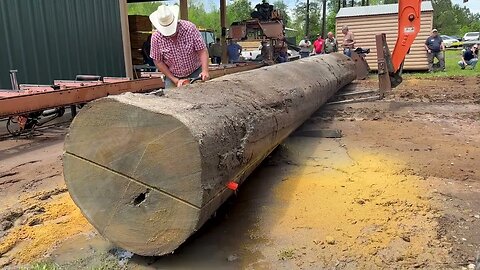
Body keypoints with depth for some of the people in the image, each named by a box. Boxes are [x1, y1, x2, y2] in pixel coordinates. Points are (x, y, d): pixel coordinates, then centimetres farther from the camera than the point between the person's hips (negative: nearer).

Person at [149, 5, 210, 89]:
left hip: (195, 74, -1)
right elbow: (158, 62, -6)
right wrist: (175, 80, -10)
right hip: (172, 76, 1)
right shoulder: (156, 37, -14)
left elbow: (202, 51, -13)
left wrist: (205, 71, -28)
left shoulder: (190, 28, -17)